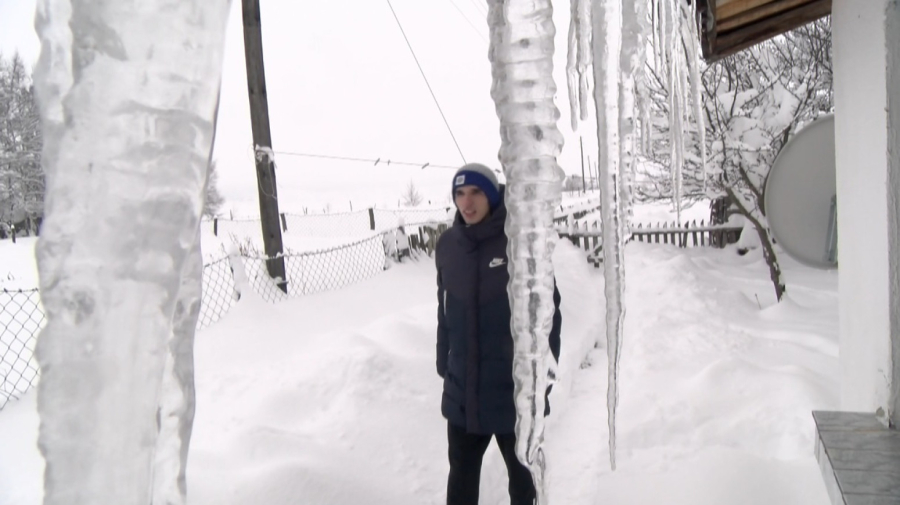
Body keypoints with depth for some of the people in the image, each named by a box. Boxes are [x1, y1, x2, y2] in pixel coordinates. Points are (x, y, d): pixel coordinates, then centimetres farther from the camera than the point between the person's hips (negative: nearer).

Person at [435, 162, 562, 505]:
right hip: (463, 390, 4)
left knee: (523, 471, 19)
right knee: (461, 473, 20)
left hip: (516, 388, -4)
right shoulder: (447, 246, 0)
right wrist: (444, 365, 9)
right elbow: (445, 312, 7)